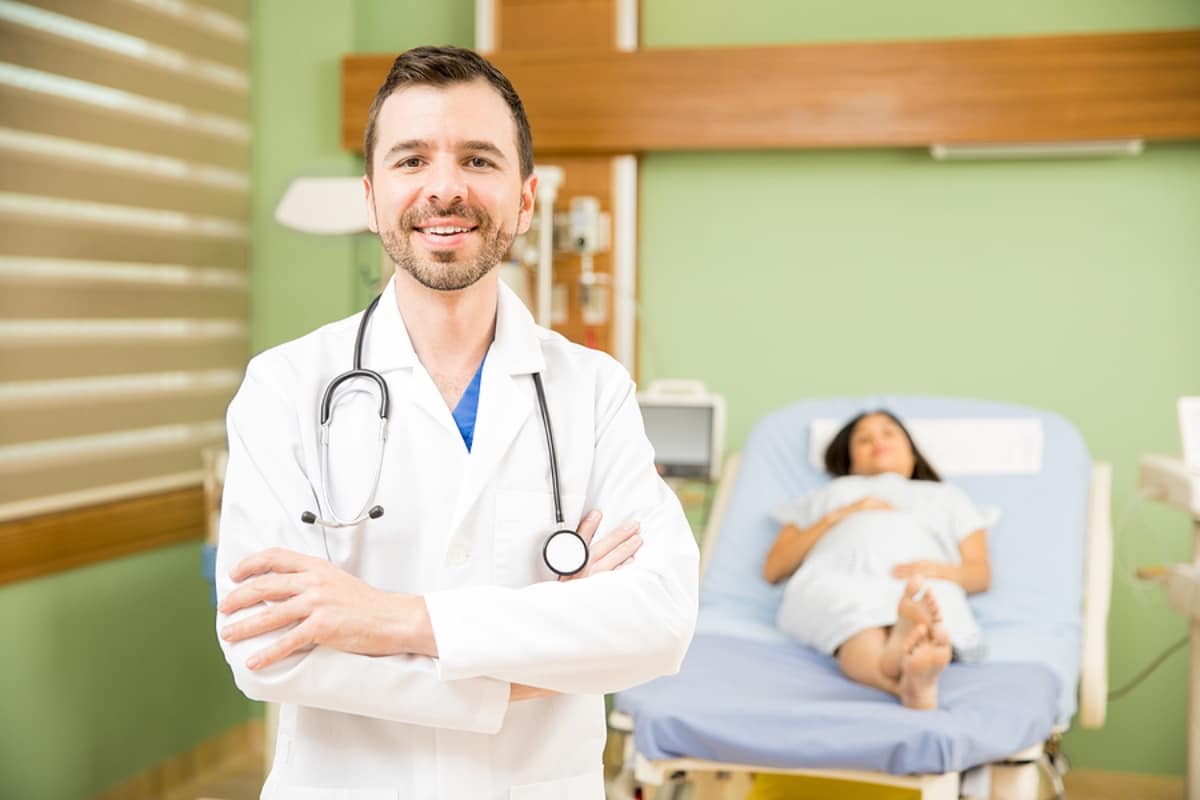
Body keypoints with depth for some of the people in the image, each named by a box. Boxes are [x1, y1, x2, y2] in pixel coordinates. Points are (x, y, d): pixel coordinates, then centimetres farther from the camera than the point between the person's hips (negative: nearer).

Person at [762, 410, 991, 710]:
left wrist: (937, 570, -5)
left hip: (923, 585, 1)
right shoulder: (827, 495, 39)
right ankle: (915, 685, -72)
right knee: (858, 624, -41)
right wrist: (838, 517, 9)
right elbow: (773, 569, 22)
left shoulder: (947, 496, 40)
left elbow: (981, 575, 21)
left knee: (928, 601, -41)